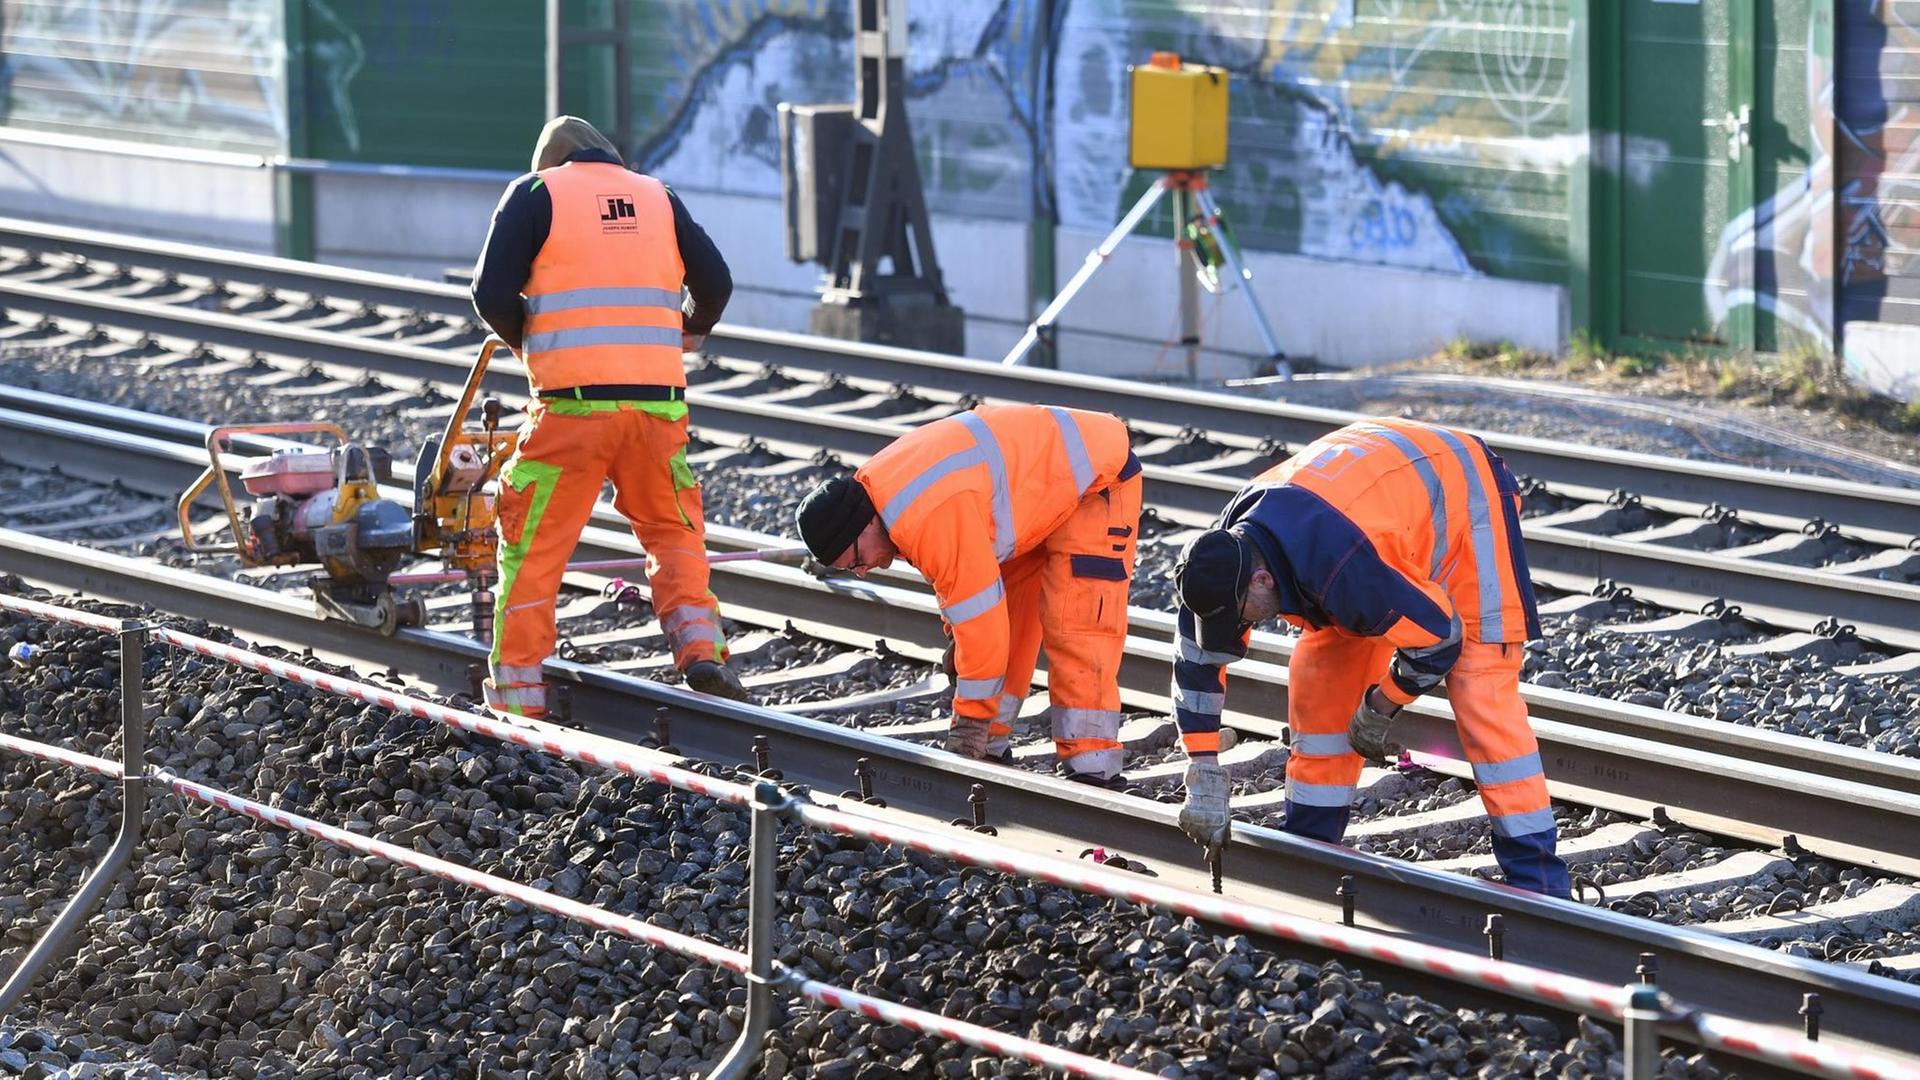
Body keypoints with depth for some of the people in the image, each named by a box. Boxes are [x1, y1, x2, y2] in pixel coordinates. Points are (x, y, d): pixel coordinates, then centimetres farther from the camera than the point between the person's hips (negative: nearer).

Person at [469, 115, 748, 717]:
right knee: (674, 532, 19)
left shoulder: (535, 194, 6)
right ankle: (700, 649, -1)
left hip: (572, 403, -3)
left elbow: (492, 293, -3)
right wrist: (692, 330, 34)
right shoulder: (657, 197, 16)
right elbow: (716, 283, 13)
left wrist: (524, 340, 18)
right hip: (658, 402, 3)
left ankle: (517, 697, 3)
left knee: (533, 548, 5)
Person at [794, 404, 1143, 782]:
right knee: (1007, 614, 10)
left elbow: (980, 614, -32)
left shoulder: (931, 518, -36)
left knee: (1074, 630, -17)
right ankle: (988, 751, 18)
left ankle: (1093, 772, -17)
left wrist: (969, 722, -25)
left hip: (1097, 478, -10)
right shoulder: (877, 486, -5)